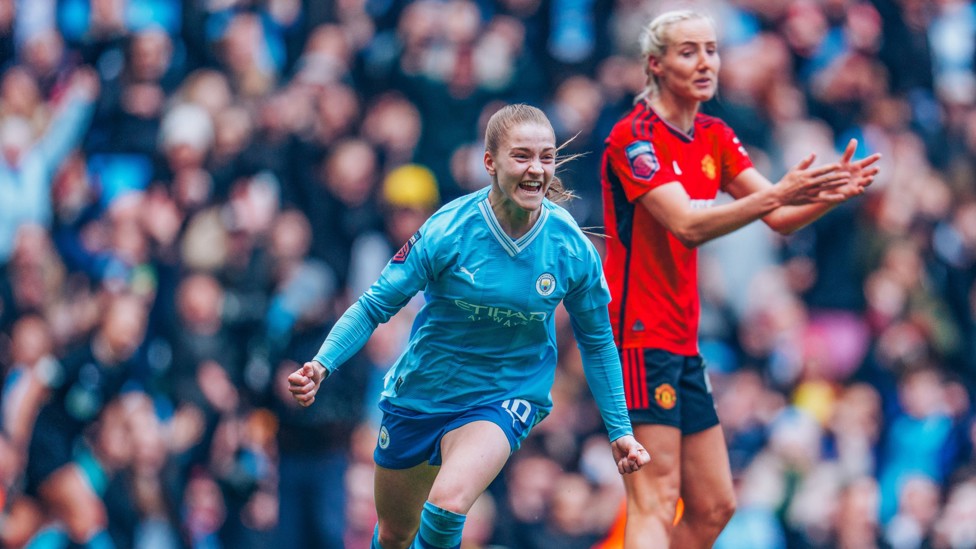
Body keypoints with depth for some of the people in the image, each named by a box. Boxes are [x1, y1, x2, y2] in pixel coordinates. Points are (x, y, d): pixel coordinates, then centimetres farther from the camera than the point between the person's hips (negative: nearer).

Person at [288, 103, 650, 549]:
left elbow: (596, 342, 3)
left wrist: (619, 429, 4)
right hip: (420, 392, 1)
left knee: (448, 503, -30)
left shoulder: (572, 249, -13)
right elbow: (375, 305, -11)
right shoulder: (446, 231, -18)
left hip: (504, 400, -1)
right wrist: (322, 365, -25)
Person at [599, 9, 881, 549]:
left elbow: (780, 217, 6)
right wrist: (776, 194, -34)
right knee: (655, 504, -16)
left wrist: (833, 191, -14)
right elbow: (686, 224, -24)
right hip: (639, 337, -9)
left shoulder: (715, 138, 12)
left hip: (682, 343, 9)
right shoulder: (633, 136, -12)